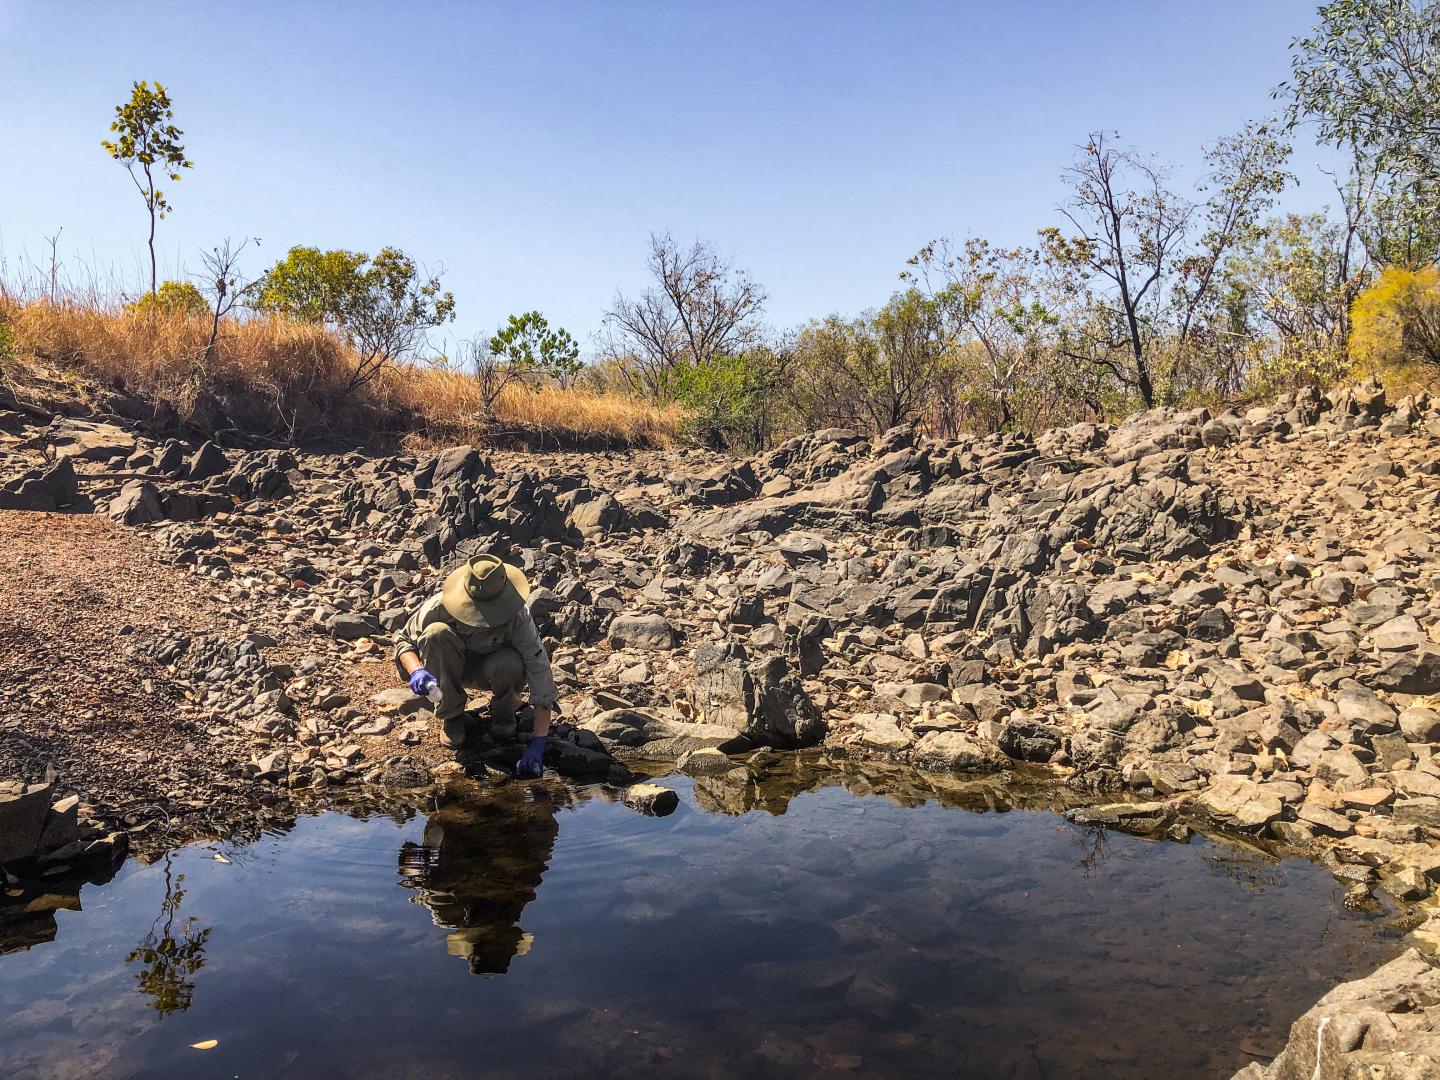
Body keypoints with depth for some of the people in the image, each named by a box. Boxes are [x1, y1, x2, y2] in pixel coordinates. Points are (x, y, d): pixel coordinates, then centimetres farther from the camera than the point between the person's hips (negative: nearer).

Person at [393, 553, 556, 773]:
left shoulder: (518, 617, -32)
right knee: (437, 633, -32)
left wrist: (538, 741, -39)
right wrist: (416, 670, -38)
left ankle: (504, 711, -2)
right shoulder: (440, 606, -30)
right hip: (451, 667, 2)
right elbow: (403, 639, -14)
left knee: (510, 663, -37)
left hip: (489, 667, -1)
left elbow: (540, 673, -34)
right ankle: (451, 714, -13)